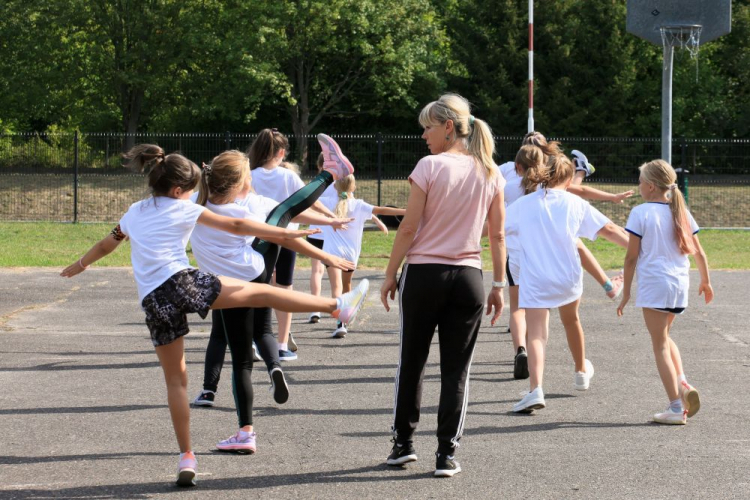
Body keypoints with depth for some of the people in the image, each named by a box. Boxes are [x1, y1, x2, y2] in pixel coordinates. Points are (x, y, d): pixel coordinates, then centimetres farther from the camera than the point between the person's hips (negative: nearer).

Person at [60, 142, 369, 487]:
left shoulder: (134, 213, 22)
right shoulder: (183, 209, 7)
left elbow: (106, 245, 37)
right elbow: (236, 226, 4)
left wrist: (80, 265, 57)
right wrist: (287, 234, 6)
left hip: (152, 301, 5)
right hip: (182, 281, -5)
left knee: (175, 380, 11)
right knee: (262, 293, -1)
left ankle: (186, 459, 8)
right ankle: (339, 306, -5)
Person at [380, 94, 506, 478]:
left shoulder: (430, 166, -10)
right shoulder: (490, 173, 4)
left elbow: (409, 227, -10)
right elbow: (497, 235, 6)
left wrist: (390, 274, -1)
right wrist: (498, 285, 12)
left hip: (424, 273, -3)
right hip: (469, 277, 3)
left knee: (412, 361, 12)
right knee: (456, 368, 6)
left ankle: (403, 443, 19)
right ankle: (447, 454, 4)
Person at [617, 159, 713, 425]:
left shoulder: (641, 213, -8)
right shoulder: (681, 212, 8)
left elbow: (631, 257, -8)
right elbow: (698, 252, 11)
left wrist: (626, 293, -1)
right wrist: (706, 282, 25)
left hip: (653, 284, -6)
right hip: (681, 284, 6)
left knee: (660, 345, 0)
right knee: (664, 337, 25)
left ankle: (676, 408, -5)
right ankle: (682, 383, 2)